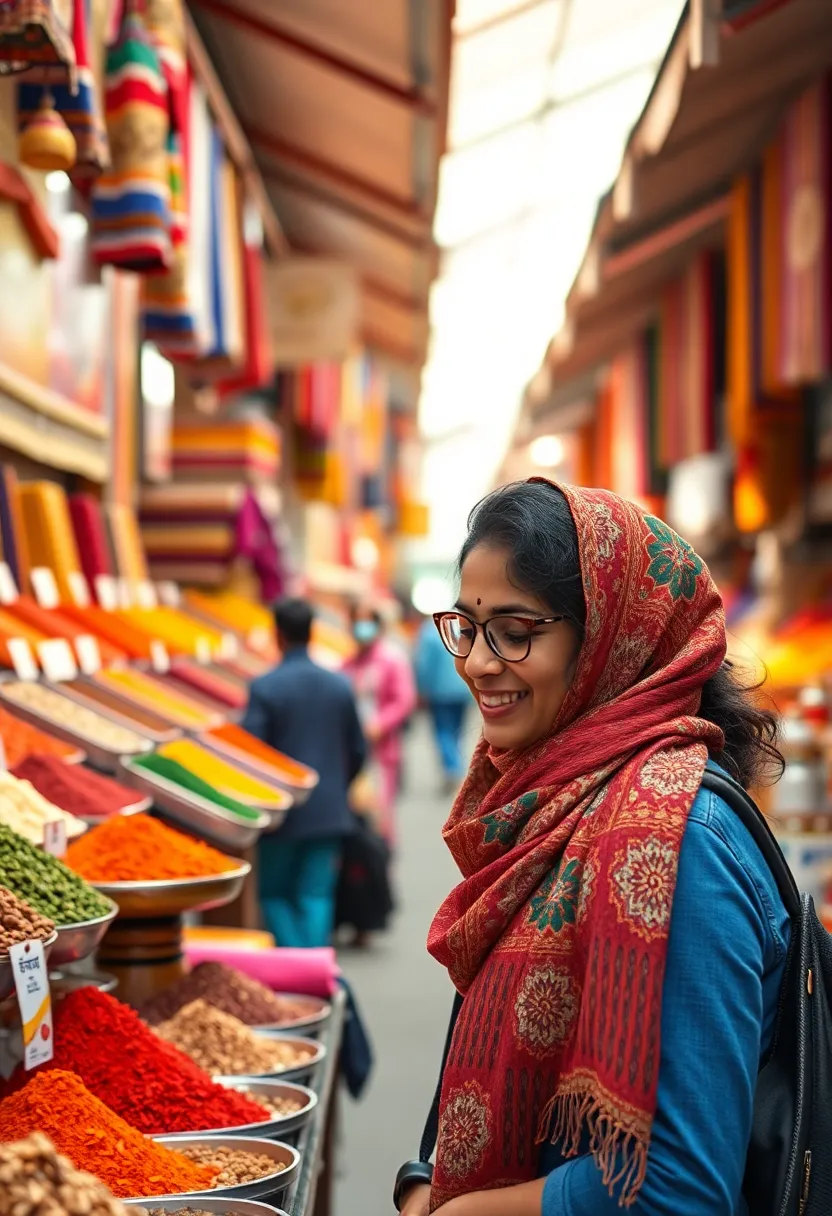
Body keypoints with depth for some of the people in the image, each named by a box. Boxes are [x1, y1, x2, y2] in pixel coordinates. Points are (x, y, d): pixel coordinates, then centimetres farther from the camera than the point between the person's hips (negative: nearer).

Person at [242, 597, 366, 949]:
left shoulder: (264, 688, -12)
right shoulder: (340, 686, 2)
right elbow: (358, 751, 8)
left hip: (283, 814, -3)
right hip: (329, 812, 3)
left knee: (274, 894, 11)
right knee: (316, 897, 6)